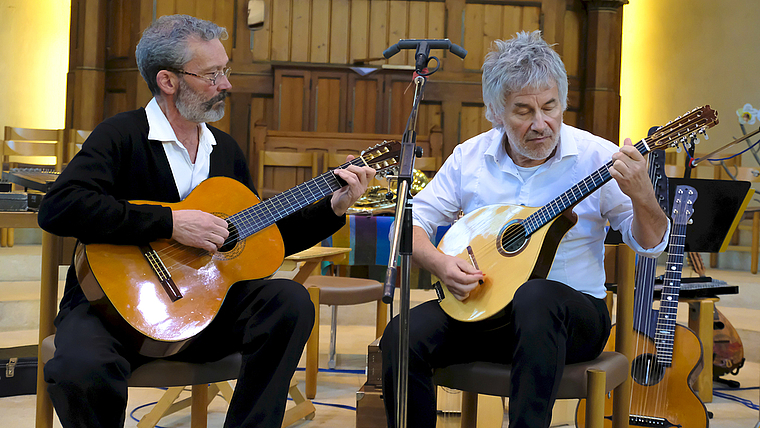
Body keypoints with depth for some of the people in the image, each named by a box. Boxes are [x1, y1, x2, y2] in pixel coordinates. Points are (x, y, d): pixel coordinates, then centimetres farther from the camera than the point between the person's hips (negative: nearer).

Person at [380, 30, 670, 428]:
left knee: (537, 296, -38)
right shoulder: (469, 157, 3)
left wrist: (641, 196, -24)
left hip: (574, 312, -2)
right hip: (477, 306, 3)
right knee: (403, 336, -24)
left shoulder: (596, 157, -4)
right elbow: (414, 219, 7)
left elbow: (651, 244, -3)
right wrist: (439, 263, -13)